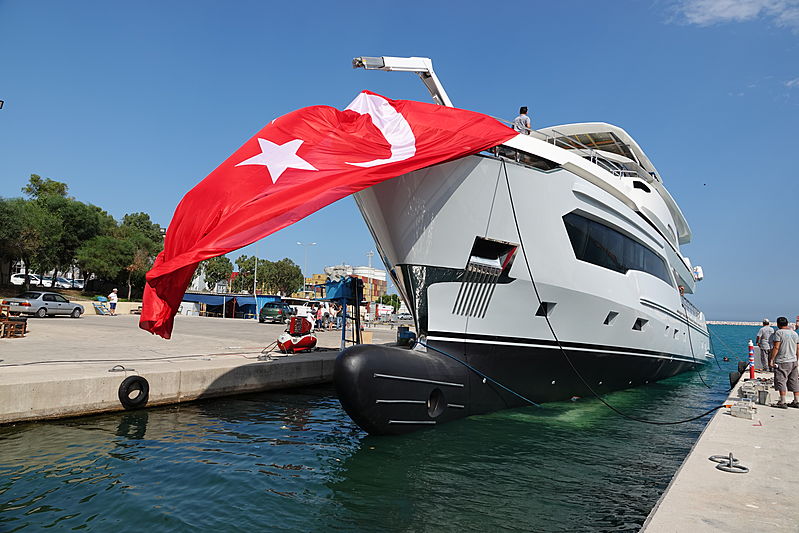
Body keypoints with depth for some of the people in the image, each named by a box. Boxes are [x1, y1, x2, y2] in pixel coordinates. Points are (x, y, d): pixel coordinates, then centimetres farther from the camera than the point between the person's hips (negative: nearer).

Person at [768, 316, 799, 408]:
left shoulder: (779, 332, -11)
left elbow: (776, 347, -16)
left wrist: (771, 359, -13)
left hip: (782, 362, -7)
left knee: (781, 382, -5)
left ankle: (782, 402, -7)